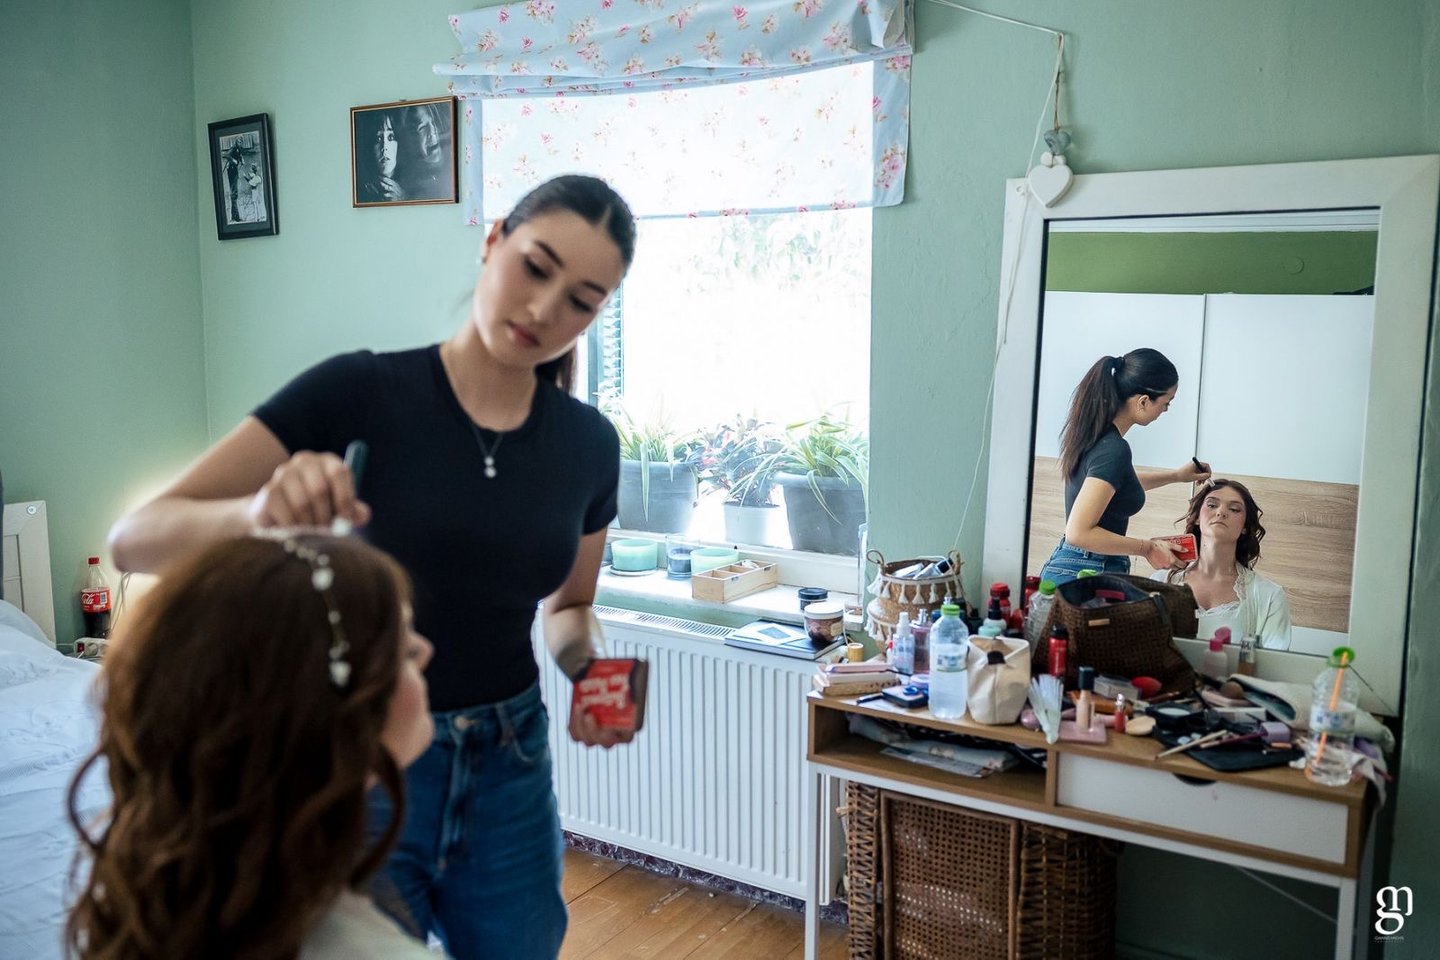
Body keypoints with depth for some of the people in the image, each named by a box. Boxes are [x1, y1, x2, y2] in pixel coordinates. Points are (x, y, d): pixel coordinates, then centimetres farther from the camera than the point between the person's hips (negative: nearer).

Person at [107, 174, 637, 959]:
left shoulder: (589, 444, -4)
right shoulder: (360, 392, -15)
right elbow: (134, 539, -18)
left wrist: (588, 670, -9)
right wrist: (260, 512, -37)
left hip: (509, 770, 4)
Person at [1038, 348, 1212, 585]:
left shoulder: (1092, 431, 7)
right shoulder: (1113, 449, -21)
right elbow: (1079, 532, -25)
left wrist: (1176, 475, 29)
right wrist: (1147, 548, -17)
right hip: (1083, 578, -10)